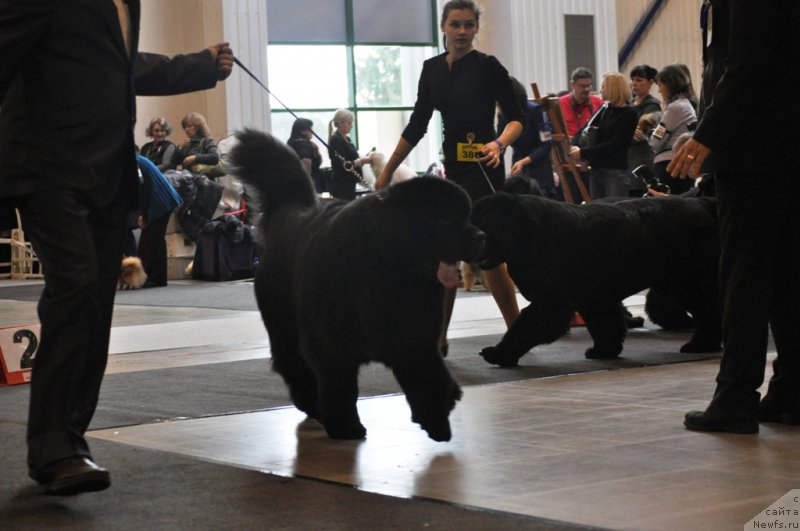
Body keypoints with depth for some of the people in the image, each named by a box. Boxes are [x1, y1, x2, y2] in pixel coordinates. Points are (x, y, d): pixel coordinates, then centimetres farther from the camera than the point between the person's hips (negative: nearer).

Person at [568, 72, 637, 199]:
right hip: (596, 170, 7)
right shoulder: (603, 110, 14)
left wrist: (583, 153, -17)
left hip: (616, 172, -7)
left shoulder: (628, 114, -6)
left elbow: (614, 144, -14)